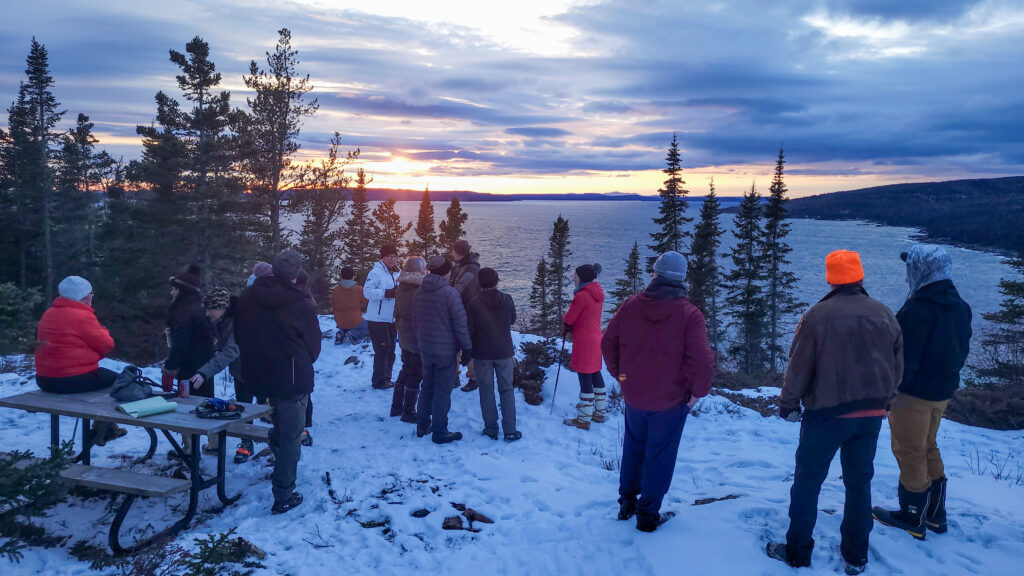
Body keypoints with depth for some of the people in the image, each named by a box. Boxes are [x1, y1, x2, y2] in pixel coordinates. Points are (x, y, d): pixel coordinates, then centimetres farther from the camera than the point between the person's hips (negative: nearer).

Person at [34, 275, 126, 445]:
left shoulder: (48, 314, 11)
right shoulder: (83, 316, -15)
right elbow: (107, 345, -12)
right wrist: (102, 331, 9)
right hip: (73, 380, -9)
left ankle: (109, 429, 36)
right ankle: (99, 432, 15)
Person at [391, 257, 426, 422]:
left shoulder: (400, 289, 4)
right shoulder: (420, 290, -21)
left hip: (404, 336, 8)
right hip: (418, 338, -8)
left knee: (406, 370, 20)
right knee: (416, 374, 2)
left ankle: (396, 407, 28)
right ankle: (408, 413, 8)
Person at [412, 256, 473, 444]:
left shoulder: (418, 293, 4)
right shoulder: (449, 293, -17)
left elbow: (415, 322, 13)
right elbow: (460, 324, -16)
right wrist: (467, 348, -7)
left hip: (425, 348, 7)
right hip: (446, 349, -7)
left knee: (427, 387, 20)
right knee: (443, 391, 2)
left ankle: (422, 426, 28)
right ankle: (439, 432, 8)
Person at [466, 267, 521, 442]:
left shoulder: (474, 303, -12)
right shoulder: (507, 300, -6)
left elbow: (468, 330, -9)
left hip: (482, 354, -1)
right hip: (504, 352, 1)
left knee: (486, 391, 9)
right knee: (506, 389, 9)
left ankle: (491, 429, 14)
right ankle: (510, 431, 7)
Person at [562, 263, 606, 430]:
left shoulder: (581, 295, -19)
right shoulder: (597, 294, 9)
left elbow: (569, 318, -13)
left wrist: (565, 325, 10)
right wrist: (569, 326, 4)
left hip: (584, 342, -9)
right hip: (596, 339, 9)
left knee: (585, 379, -3)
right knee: (596, 375, 18)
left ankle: (583, 420, 4)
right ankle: (600, 412, 28)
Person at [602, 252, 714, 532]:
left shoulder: (631, 305, -6)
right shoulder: (689, 314, -18)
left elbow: (608, 343, 2)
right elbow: (702, 362, -24)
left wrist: (619, 374, 14)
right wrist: (698, 391, -8)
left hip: (633, 396, 3)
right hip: (671, 401, -3)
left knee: (633, 449, 23)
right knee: (659, 457, 12)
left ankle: (626, 502, 36)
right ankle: (648, 515, 22)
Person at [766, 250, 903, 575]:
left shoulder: (818, 315, -14)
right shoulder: (884, 314, 2)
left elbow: (799, 366, -12)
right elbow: (897, 365, 8)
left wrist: (788, 404, 1)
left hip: (827, 413, -5)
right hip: (871, 414, 5)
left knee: (807, 482, 7)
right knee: (859, 482, 17)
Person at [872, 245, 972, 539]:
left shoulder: (917, 310, -24)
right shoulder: (960, 307, 5)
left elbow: (904, 358, -23)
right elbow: (962, 350, 14)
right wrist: (948, 378, 22)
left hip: (914, 392, -9)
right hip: (943, 391, 9)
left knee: (910, 452, 4)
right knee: (928, 448, 21)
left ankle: (912, 518, 15)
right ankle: (935, 513, 30)